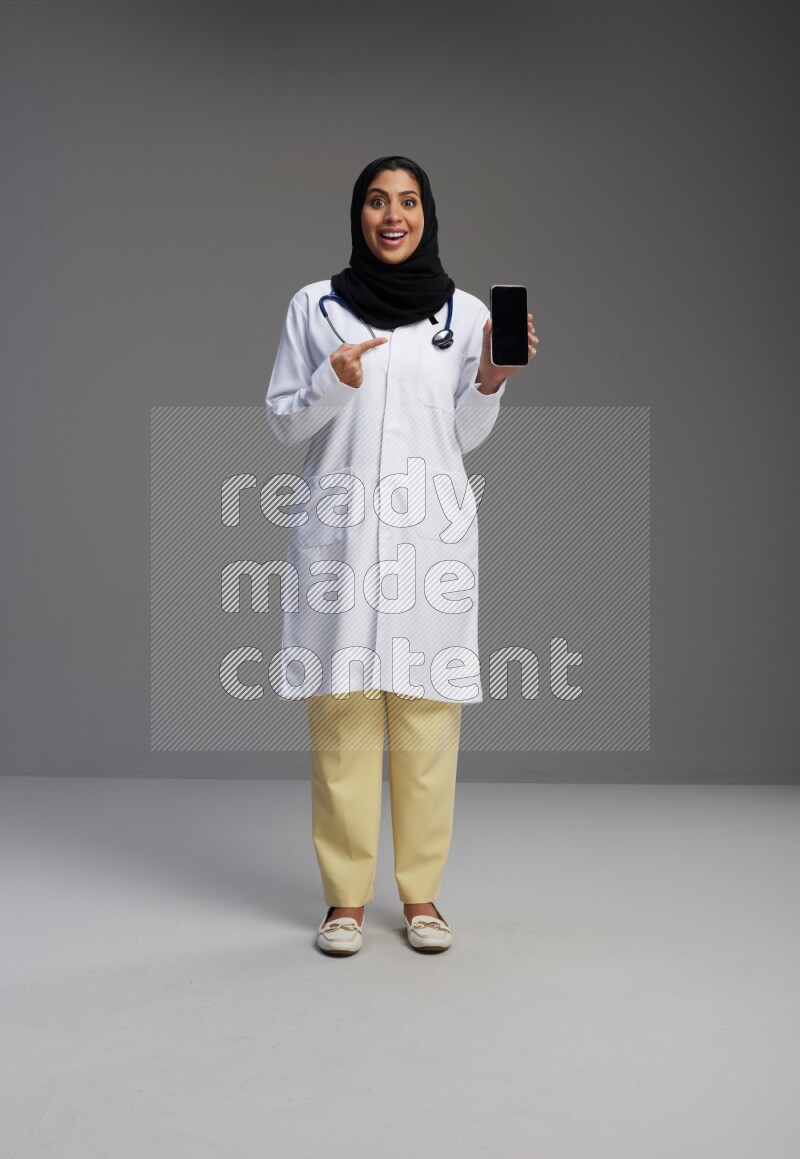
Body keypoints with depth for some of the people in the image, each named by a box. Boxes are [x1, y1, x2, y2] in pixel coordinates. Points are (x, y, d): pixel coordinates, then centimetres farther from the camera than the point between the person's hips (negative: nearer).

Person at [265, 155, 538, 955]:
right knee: (342, 709, -2)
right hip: (340, 529, 0)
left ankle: (421, 894, 12)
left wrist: (491, 379, -5)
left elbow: (467, 436, 13)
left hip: (431, 531, 1)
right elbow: (283, 423, 7)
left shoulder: (466, 312, 10)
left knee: (427, 713, 0)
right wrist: (333, 382, -10)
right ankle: (345, 896, 10)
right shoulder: (314, 306, 7)